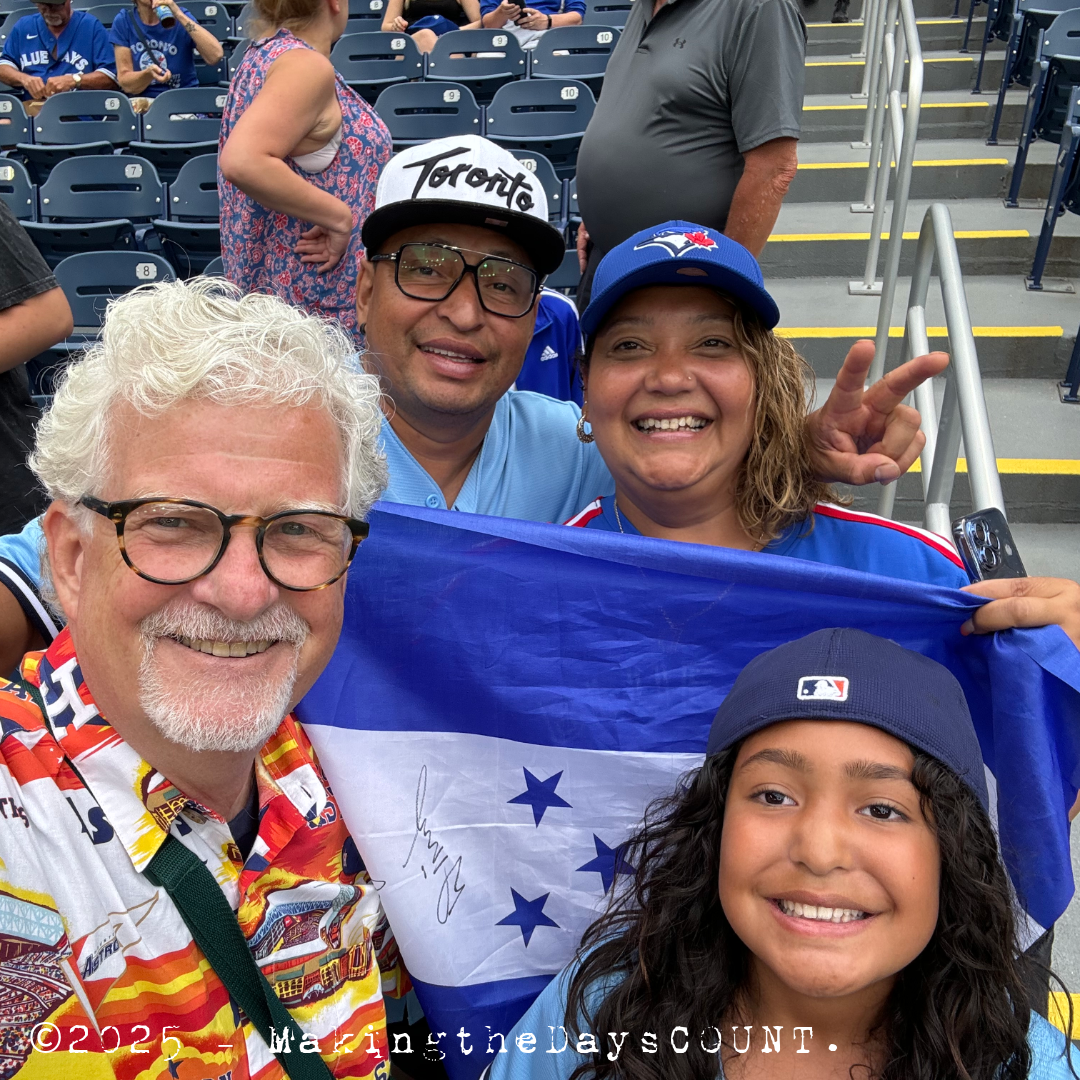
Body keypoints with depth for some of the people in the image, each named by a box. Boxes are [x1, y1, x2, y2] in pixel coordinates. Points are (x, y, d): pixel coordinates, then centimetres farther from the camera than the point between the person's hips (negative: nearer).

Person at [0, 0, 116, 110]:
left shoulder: (92, 26, 8)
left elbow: (110, 76, 0)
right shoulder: (23, 26, 20)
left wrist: (73, 80, -16)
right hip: (31, 106, 4)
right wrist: (23, 78, -5)